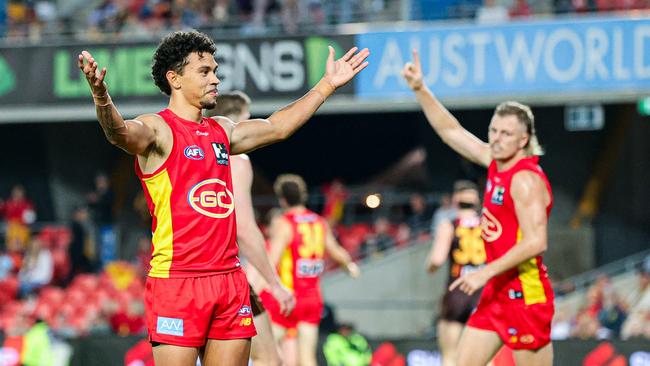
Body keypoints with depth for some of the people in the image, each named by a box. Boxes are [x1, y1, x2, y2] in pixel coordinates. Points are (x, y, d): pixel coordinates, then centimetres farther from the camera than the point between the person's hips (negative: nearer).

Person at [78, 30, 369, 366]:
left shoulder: (221, 131, 17)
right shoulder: (157, 130, -5)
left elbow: (277, 127, 33)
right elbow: (121, 132, -28)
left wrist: (326, 86, 37)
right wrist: (101, 96, -49)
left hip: (230, 280, 7)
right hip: (177, 279, -7)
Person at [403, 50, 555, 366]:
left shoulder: (526, 179, -17)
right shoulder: (495, 161, 8)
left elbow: (535, 242, -25)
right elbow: (452, 131, 18)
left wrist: (485, 273, -24)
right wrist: (420, 90, 12)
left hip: (525, 295, -9)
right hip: (496, 292, 9)